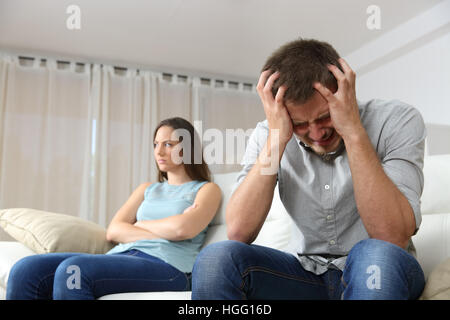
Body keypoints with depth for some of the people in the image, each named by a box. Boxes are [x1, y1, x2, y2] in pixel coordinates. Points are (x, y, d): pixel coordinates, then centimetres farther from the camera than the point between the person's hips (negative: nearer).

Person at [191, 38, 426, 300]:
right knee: (215, 259, -25)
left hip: (380, 273, 0)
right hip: (305, 273, 1)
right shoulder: (268, 135, -7)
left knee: (376, 255, -35)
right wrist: (276, 141, -24)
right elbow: (238, 233, -19)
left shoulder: (398, 121, -13)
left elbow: (393, 238, -26)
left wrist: (354, 131, -28)